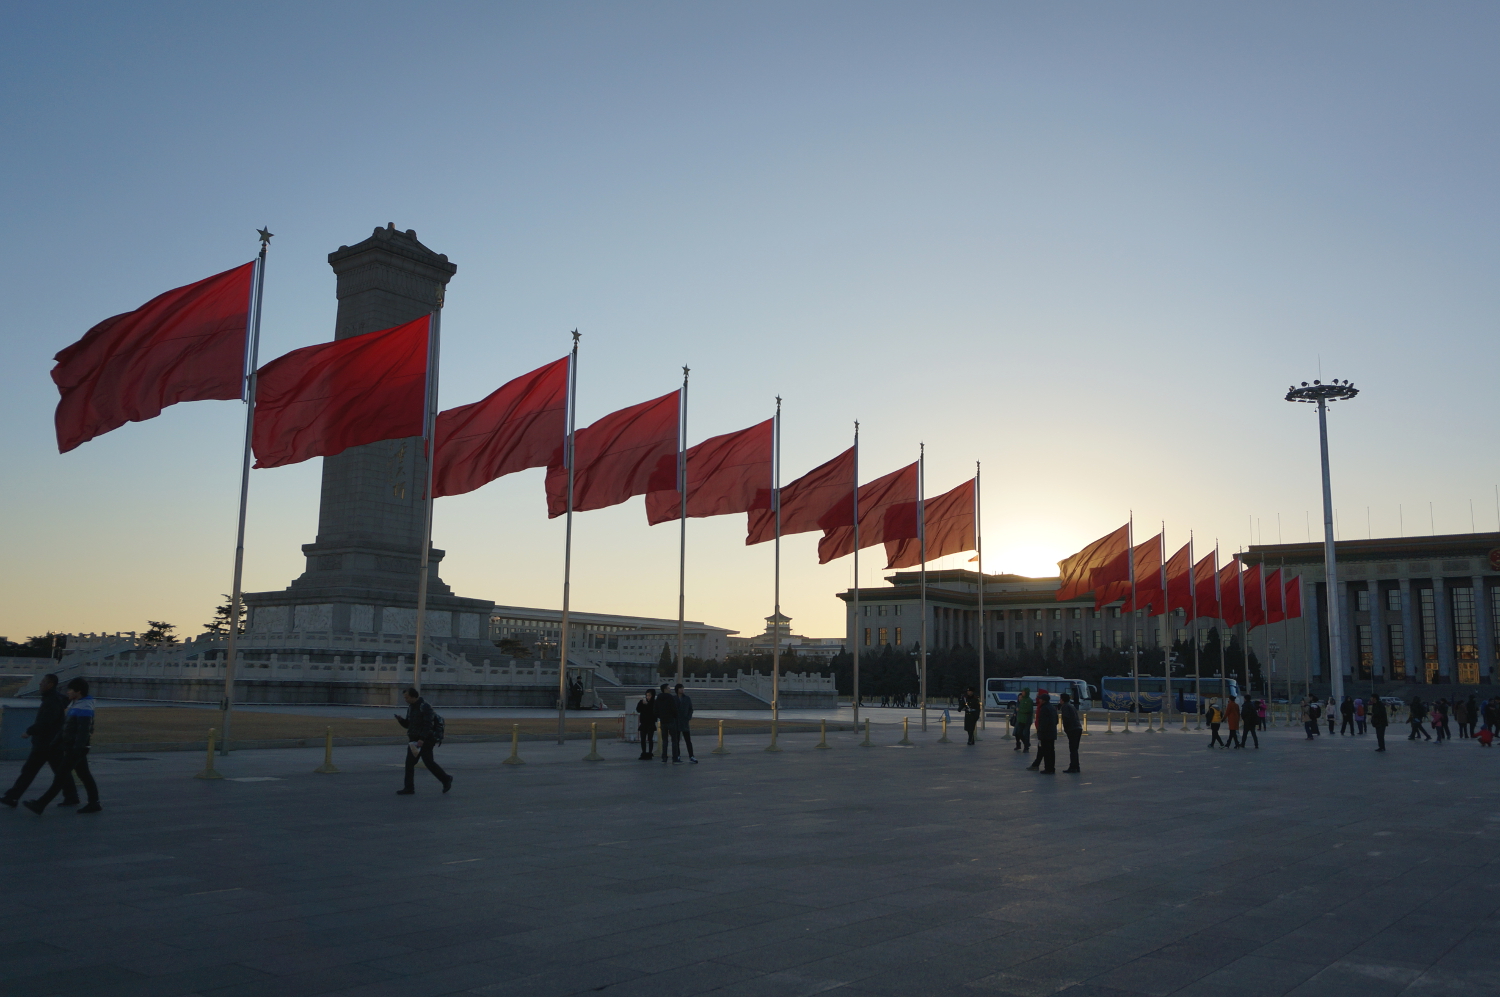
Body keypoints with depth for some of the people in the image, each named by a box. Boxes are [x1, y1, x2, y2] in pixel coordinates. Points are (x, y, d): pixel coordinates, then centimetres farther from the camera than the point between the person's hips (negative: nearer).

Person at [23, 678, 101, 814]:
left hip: (76, 749, -10)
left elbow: (83, 732, -23)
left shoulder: (84, 709, -19)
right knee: (85, 776, 11)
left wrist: (76, 751, -25)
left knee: (60, 777, -4)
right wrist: (54, 743, 21)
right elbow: (64, 727, 20)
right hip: (70, 748, 10)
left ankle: (39, 805, -1)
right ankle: (94, 803, 16)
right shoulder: (74, 704, 13)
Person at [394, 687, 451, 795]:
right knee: (409, 763, 1)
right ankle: (409, 788, 3)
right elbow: (408, 724, 18)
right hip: (414, 740, 8)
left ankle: (446, 779, 11)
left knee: (429, 762, -5)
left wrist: (422, 739, -29)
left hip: (425, 740, -8)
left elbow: (428, 724, -22)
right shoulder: (411, 707, 13)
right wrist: (400, 719, -3)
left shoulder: (425, 707, -14)